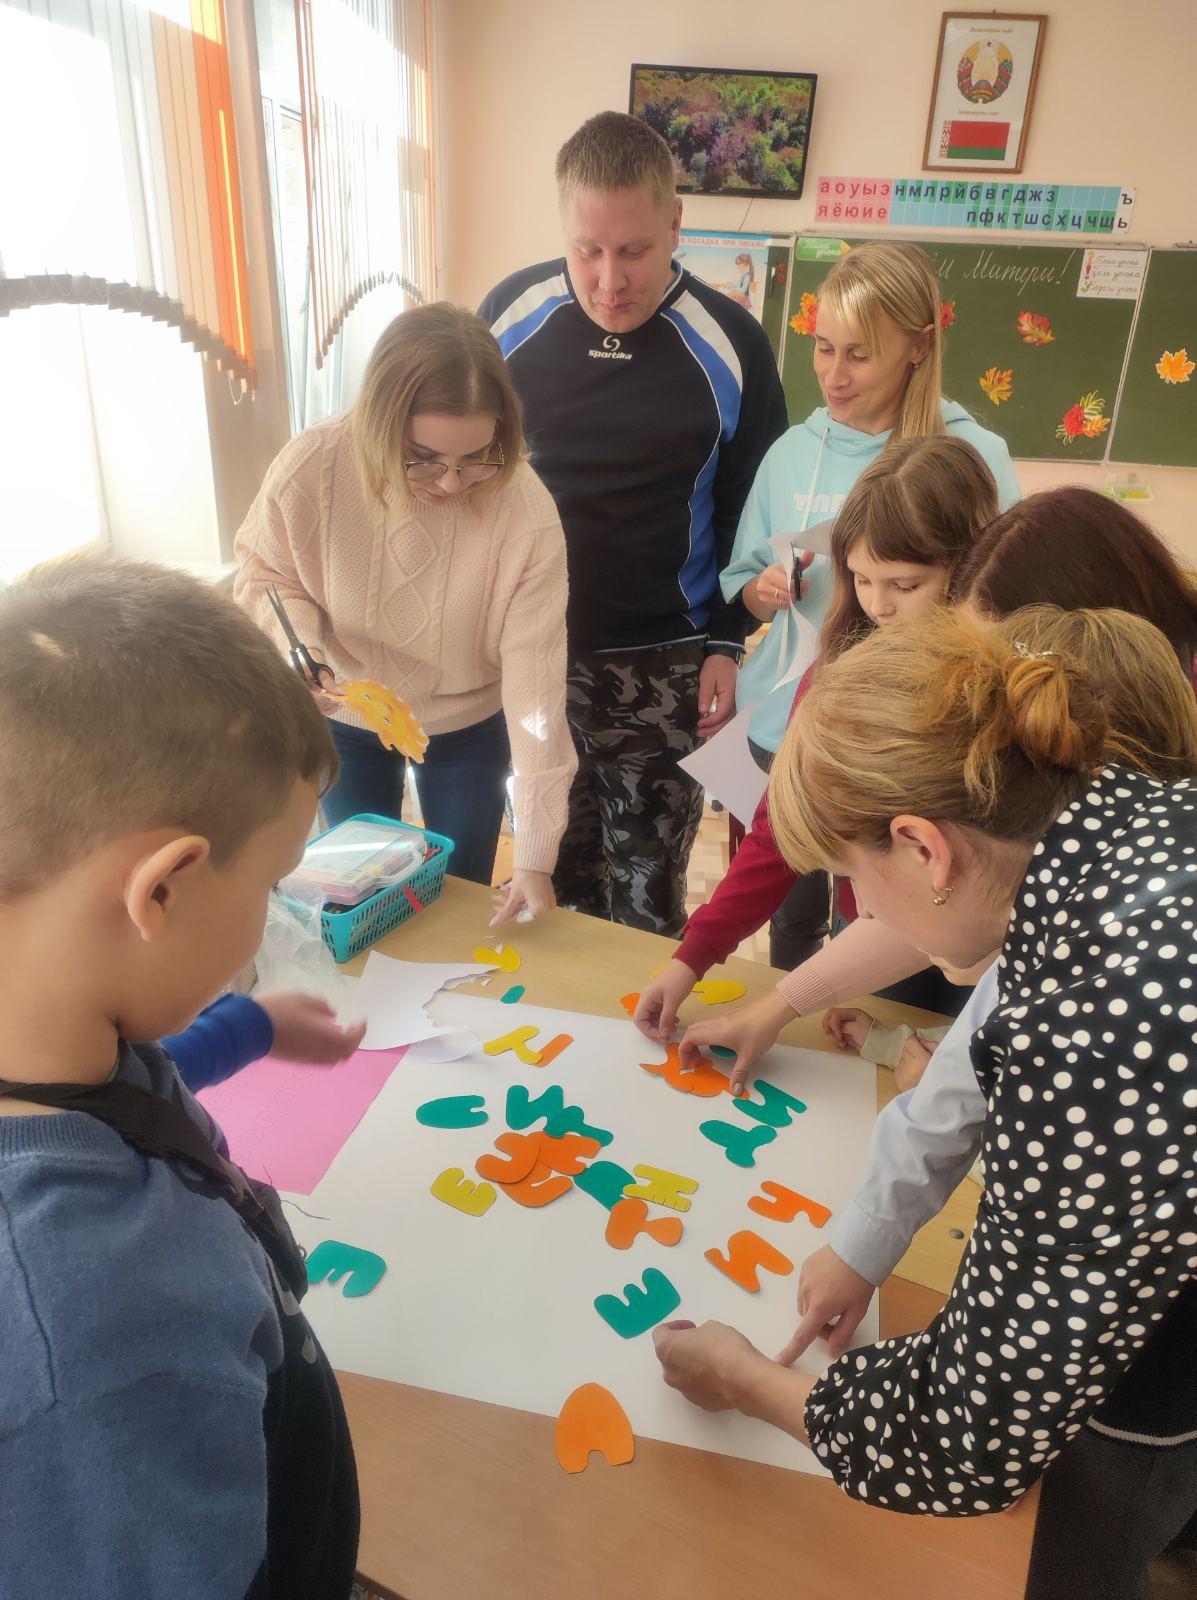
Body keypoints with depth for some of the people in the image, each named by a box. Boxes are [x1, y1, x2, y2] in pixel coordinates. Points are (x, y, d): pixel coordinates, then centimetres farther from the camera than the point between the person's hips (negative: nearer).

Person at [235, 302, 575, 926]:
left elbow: (535, 684, -30)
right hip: (343, 720, 1)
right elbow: (264, 576, -6)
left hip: (468, 729, -1)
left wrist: (535, 857, -31)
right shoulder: (310, 468, -27)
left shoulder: (526, 512, -31)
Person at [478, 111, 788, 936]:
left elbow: (753, 508, 2)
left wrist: (728, 643, -2)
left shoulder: (729, 343, -8)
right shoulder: (512, 312, -3)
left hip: (663, 666, -2)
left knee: (647, 893, 9)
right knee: (554, 874, 17)